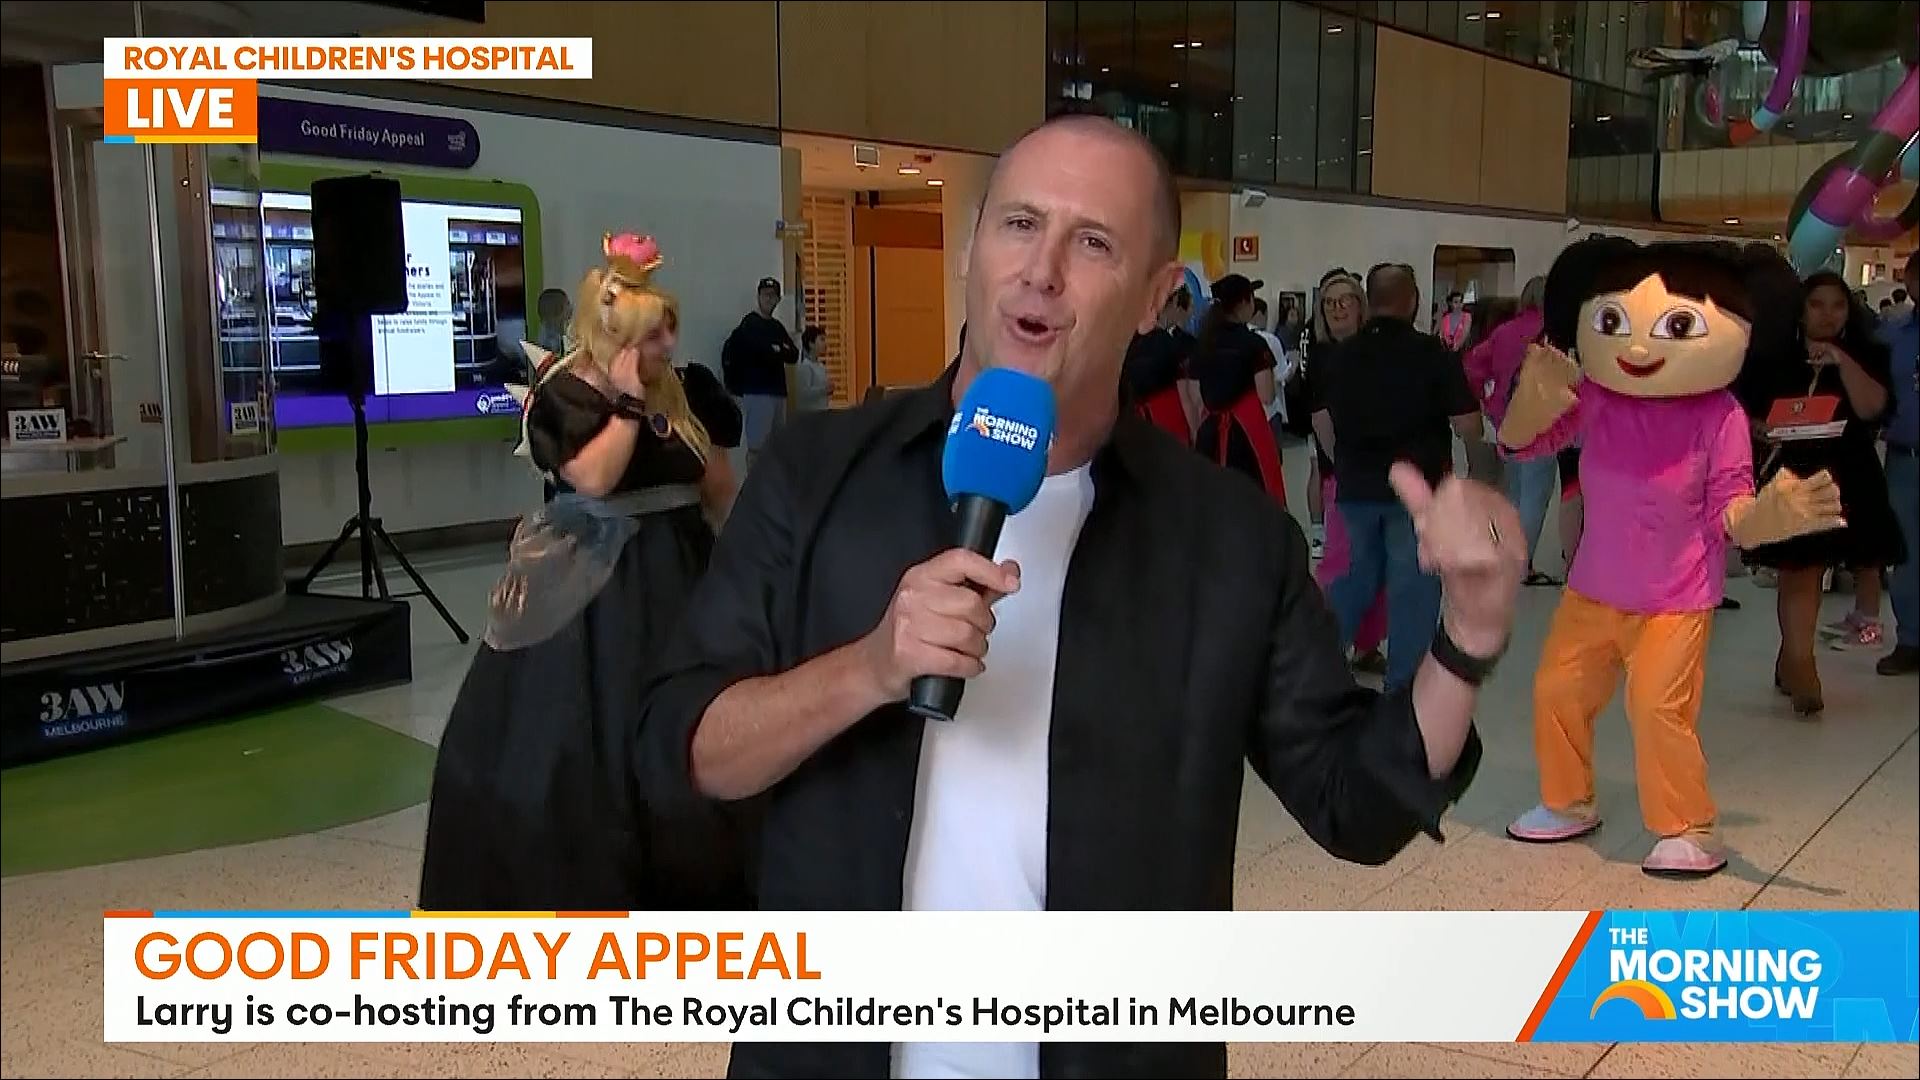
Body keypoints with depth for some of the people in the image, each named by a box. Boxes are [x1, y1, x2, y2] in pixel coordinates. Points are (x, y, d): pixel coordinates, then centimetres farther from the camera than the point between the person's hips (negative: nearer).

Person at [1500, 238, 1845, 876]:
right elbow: (1519, 443, -6)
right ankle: (1569, 804, 33)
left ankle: (1692, 831, 7)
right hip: (1592, 590, 5)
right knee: (1555, 691, 12)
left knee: (1658, 707, -13)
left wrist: (1767, 516, -39)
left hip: (1675, 602, -5)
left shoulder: (1719, 416, -18)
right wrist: (1533, 398, -27)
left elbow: (1729, 513, -16)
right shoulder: (1593, 398, -11)